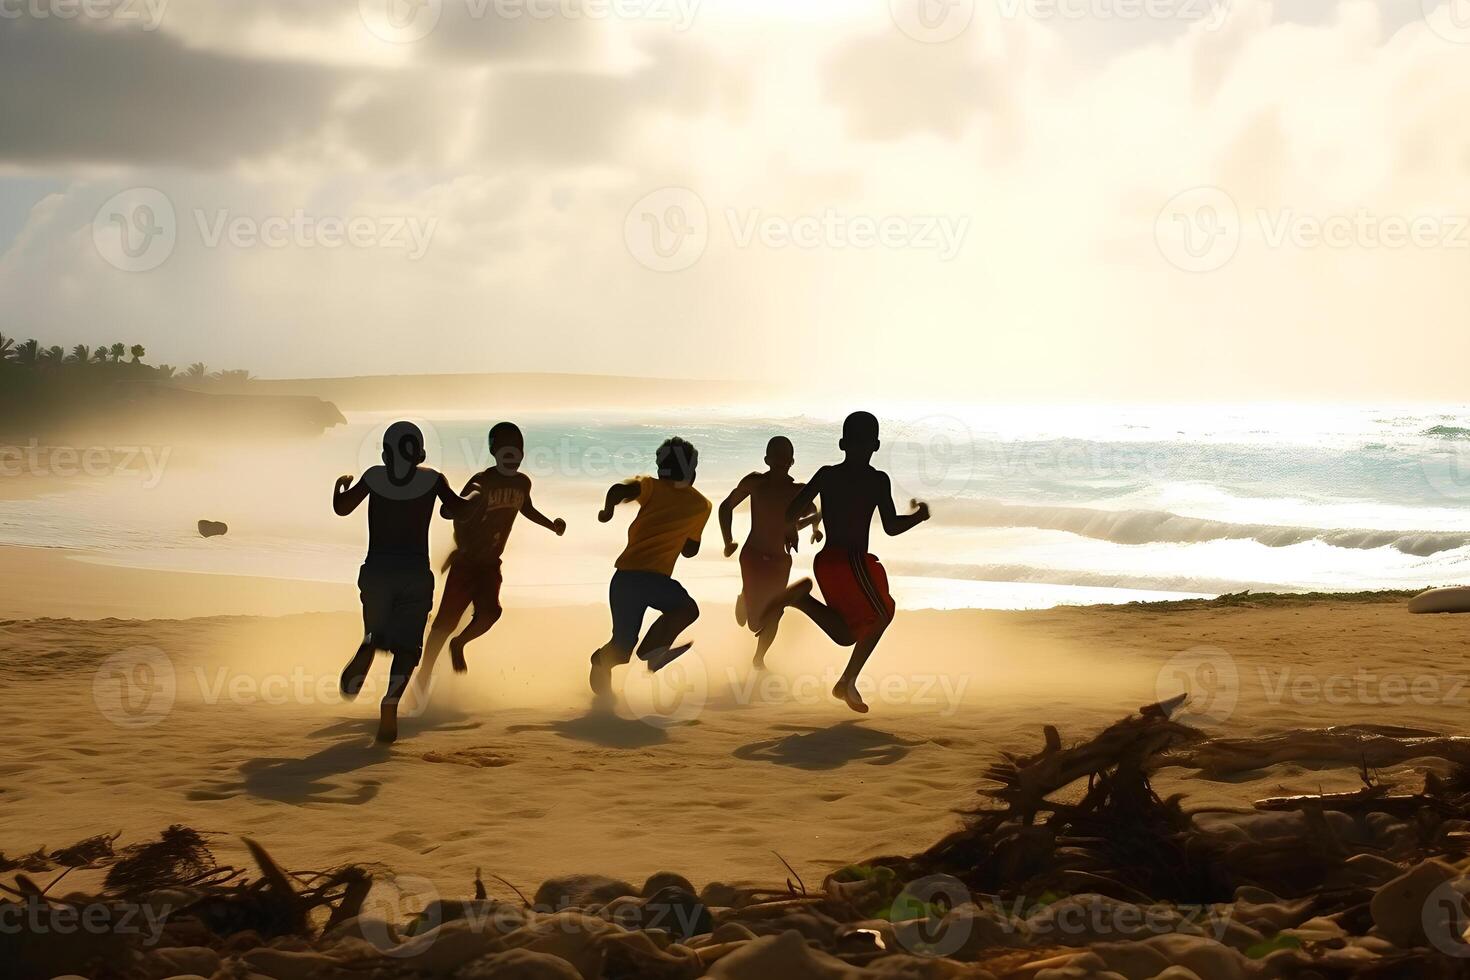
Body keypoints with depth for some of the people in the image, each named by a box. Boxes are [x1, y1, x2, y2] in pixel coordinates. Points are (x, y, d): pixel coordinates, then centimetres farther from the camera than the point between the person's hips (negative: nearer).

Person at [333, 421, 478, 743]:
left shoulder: (374, 477, 5)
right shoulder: (432, 480, 4)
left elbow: (341, 508, 5)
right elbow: (459, 508, 1)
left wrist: (340, 486, 26)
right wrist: (475, 494, 22)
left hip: (377, 569, 1)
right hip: (416, 571, -1)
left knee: (376, 634, 20)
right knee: (406, 645, 2)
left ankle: (365, 654, -17)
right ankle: (390, 703, -24)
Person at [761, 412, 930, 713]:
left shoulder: (826, 474, 8)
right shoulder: (877, 480, -7)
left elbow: (791, 513, 4)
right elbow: (891, 527, -11)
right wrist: (919, 516, 7)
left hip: (825, 561, 6)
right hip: (853, 561, -6)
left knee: (847, 634, 17)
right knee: (881, 615, 16)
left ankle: (801, 597, -5)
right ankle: (848, 683, 4)